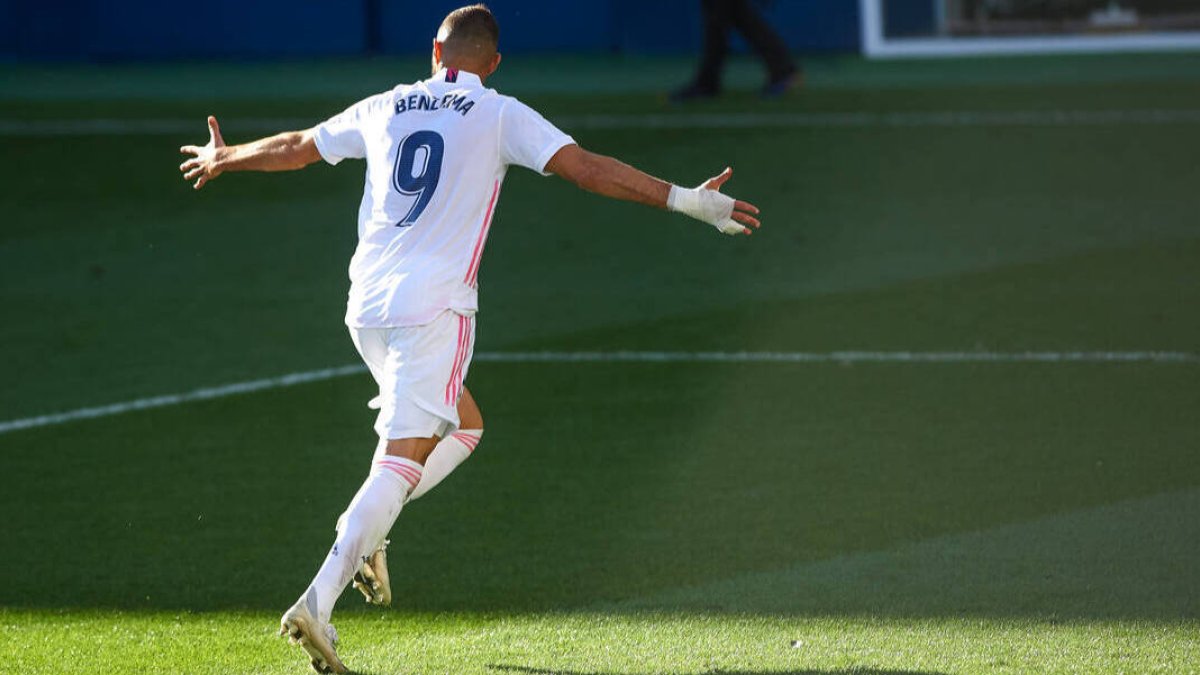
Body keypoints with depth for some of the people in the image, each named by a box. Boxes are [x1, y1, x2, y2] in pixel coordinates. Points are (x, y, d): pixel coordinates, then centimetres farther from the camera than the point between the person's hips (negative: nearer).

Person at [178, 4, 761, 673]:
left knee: (462, 424, 24)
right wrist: (687, 200, -7)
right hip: (435, 308, -6)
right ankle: (319, 603, -24)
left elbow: (294, 148, 27)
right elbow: (585, 167, -8)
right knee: (404, 460, -10)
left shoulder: (384, 109, 14)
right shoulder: (501, 116, 1)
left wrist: (222, 157, 45)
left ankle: (365, 532, 7)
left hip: (367, 305, 6)